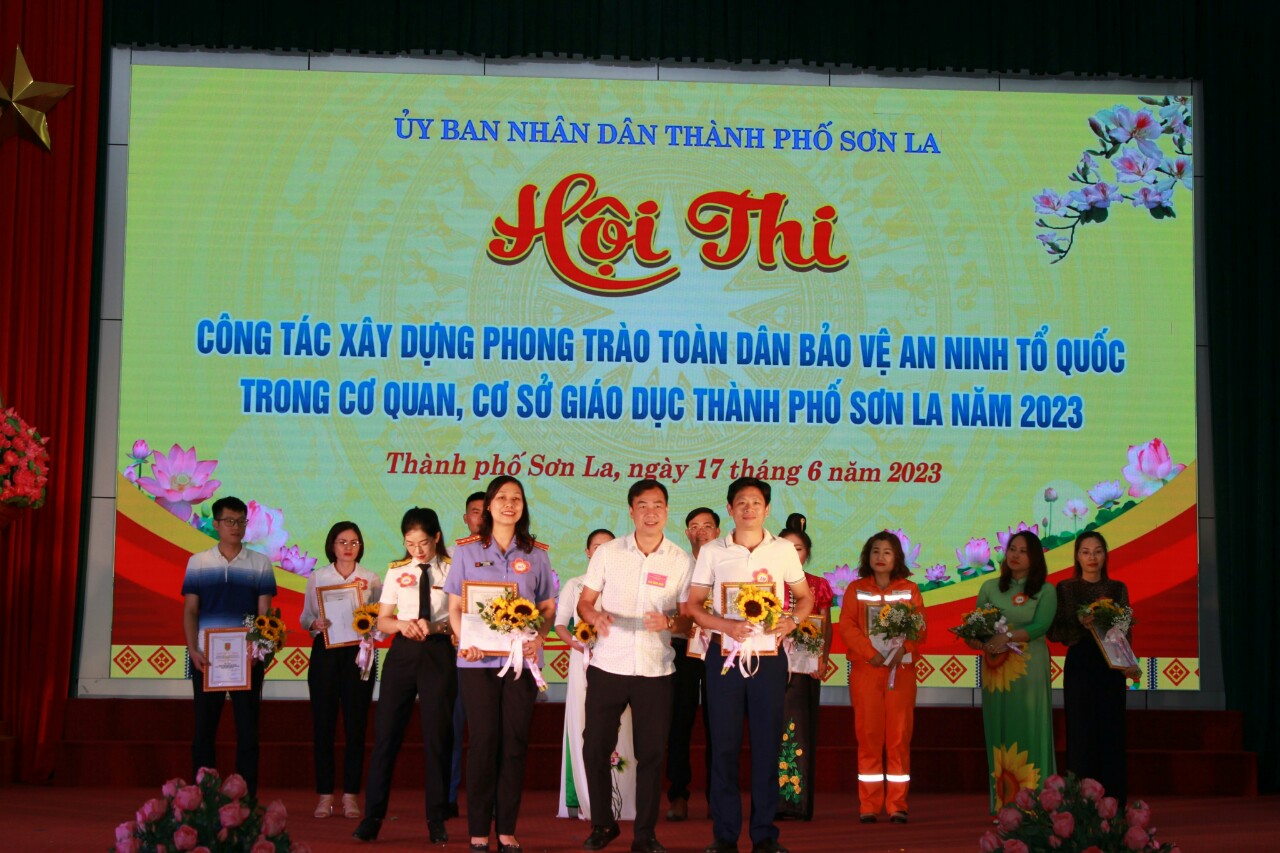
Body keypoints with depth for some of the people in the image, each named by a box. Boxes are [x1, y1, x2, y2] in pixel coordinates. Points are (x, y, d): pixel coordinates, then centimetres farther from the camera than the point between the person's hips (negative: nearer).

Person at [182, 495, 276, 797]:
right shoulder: (198, 563, 7)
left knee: (247, 728, 2)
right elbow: (190, 610, 4)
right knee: (205, 728, 3)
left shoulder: (260, 564, 6)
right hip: (206, 657, 0)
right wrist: (193, 650, -8)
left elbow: (264, 612, 2)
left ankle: (247, 798, 6)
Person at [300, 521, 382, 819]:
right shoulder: (317, 577, 9)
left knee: (356, 724, -1)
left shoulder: (371, 580, 8)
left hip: (358, 652, 0)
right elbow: (305, 616, 9)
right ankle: (325, 794, 5)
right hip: (325, 651, 0)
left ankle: (351, 794, 5)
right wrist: (315, 623, -12)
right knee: (323, 723, -1)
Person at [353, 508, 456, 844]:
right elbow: (382, 620, 8)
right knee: (386, 731, 1)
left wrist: (436, 627, -21)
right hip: (402, 652, 2)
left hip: (438, 652, -2)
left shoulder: (451, 570, -1)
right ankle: (372, 816, 8)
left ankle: (436, 820, 14)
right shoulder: (397, 570, 7)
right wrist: (401, 625, -13)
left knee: (437, 734, 4)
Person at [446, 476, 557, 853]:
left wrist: (539, 637, -10)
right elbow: (455, 606, 4)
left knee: (515, 743, 1)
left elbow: (548, 607, 10)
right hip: (478, 659, -1)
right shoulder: (467, 550, 5)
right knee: (483, 741, -2)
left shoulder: (536, 553, 8)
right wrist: (466, 641, -13)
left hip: (521, 658, 1)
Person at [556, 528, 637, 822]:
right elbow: (560, 624, 9)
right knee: (581, 728, -3)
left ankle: (619, 801, -2)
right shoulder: (574, 585, 12)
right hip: (583, 662, 1)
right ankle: (580, 800, 1)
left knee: (617, 730, -5)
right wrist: (576, 643, -9)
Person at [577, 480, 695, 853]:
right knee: (595, 748, 4)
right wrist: (596, 617, -16)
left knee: (651, 753, 3)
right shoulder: (608, 552, 2)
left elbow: (689, 618, 4)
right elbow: (585, 602, 7)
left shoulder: (682, 561, 1)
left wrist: (669, 622, -18)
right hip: (607, 666, 1)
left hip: (655, 670, 0)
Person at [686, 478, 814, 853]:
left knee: (767, 743, 2)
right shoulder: (711, 552, 3)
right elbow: (693, 604, 3)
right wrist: (725, 625, -14)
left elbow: (805, 596, 13)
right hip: (724, 653, 0)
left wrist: (792, 620, -8)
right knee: (724, 744, 2)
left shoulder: (783, 550, 5)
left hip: (768, 656, 0)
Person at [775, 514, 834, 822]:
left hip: (805, 667, 1)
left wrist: (823, 659, -7)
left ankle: (798, 802, 2)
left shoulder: (818, 586, 10)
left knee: (801, 729, -1)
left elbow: (826, 628, 9)